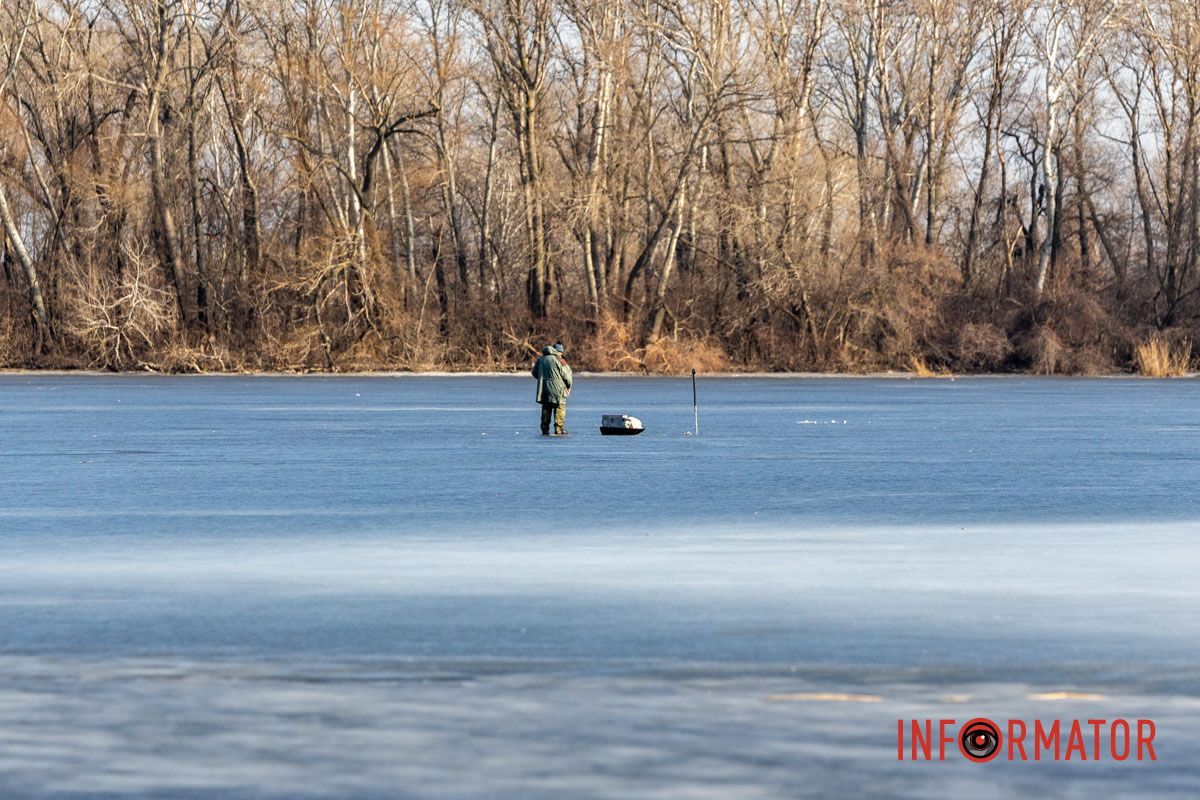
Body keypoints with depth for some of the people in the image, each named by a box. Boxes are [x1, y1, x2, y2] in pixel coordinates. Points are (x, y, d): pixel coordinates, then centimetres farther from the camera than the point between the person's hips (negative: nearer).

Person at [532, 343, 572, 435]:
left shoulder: (541, 359, 10)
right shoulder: (559, 360, -9)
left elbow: (534, 373, 19)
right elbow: (566, 375, -7)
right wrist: (569, 386, 10)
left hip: (544, 390, 6)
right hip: (557, 390, -5)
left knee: (546, 410, 10)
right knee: (559, 409, 0)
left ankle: (545, 430, 7)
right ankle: (559, 429, -5)